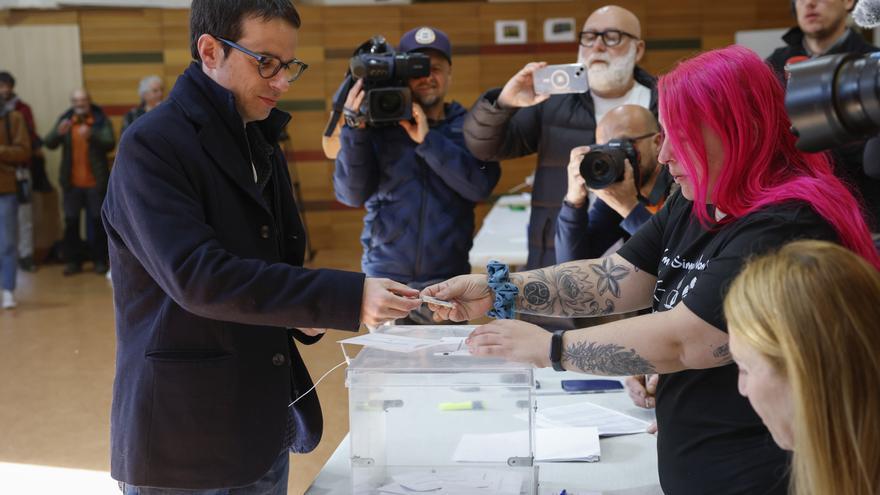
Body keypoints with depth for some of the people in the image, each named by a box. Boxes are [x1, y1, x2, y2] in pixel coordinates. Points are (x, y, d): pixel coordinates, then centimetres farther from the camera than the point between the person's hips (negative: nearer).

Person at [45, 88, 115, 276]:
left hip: (96, 182, -3)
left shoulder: (101, 120, -2)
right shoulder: (65, 120, 6)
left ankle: (100, 260, 12)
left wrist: (91, 135, -33)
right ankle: (73, 261, 15)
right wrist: (59, 132, -24)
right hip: (72, 183, 3)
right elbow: (49, 144, -2)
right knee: (71, 222, 6)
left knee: (98, 221, 3)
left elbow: (110, 143, -15)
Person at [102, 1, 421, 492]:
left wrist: (305, 316, -3)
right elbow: (196, 276, -25)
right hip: (184, 437, -7)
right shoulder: (151, 145, -14)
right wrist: (346, 298, -29)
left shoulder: (264, 146, 11)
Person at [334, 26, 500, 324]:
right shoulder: (379, 125, 1)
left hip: (447, 281, 1)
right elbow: (351, 194, -8)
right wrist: (355, 128, -18)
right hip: (385, 278, 0)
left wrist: (428, 139, -19)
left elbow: (480, 186, -14)